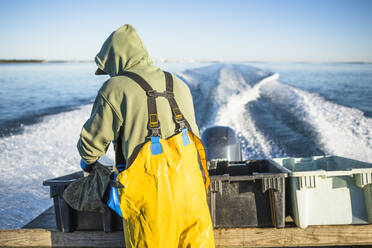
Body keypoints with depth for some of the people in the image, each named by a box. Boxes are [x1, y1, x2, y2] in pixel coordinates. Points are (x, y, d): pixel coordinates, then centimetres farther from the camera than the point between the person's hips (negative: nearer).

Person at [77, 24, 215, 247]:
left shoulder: (115, 89, -4)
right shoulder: (179, 85, 13)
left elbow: (92, 140, 2)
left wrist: (89, 160, 24)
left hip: (149, 190, -5)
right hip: (190, 184, 5)